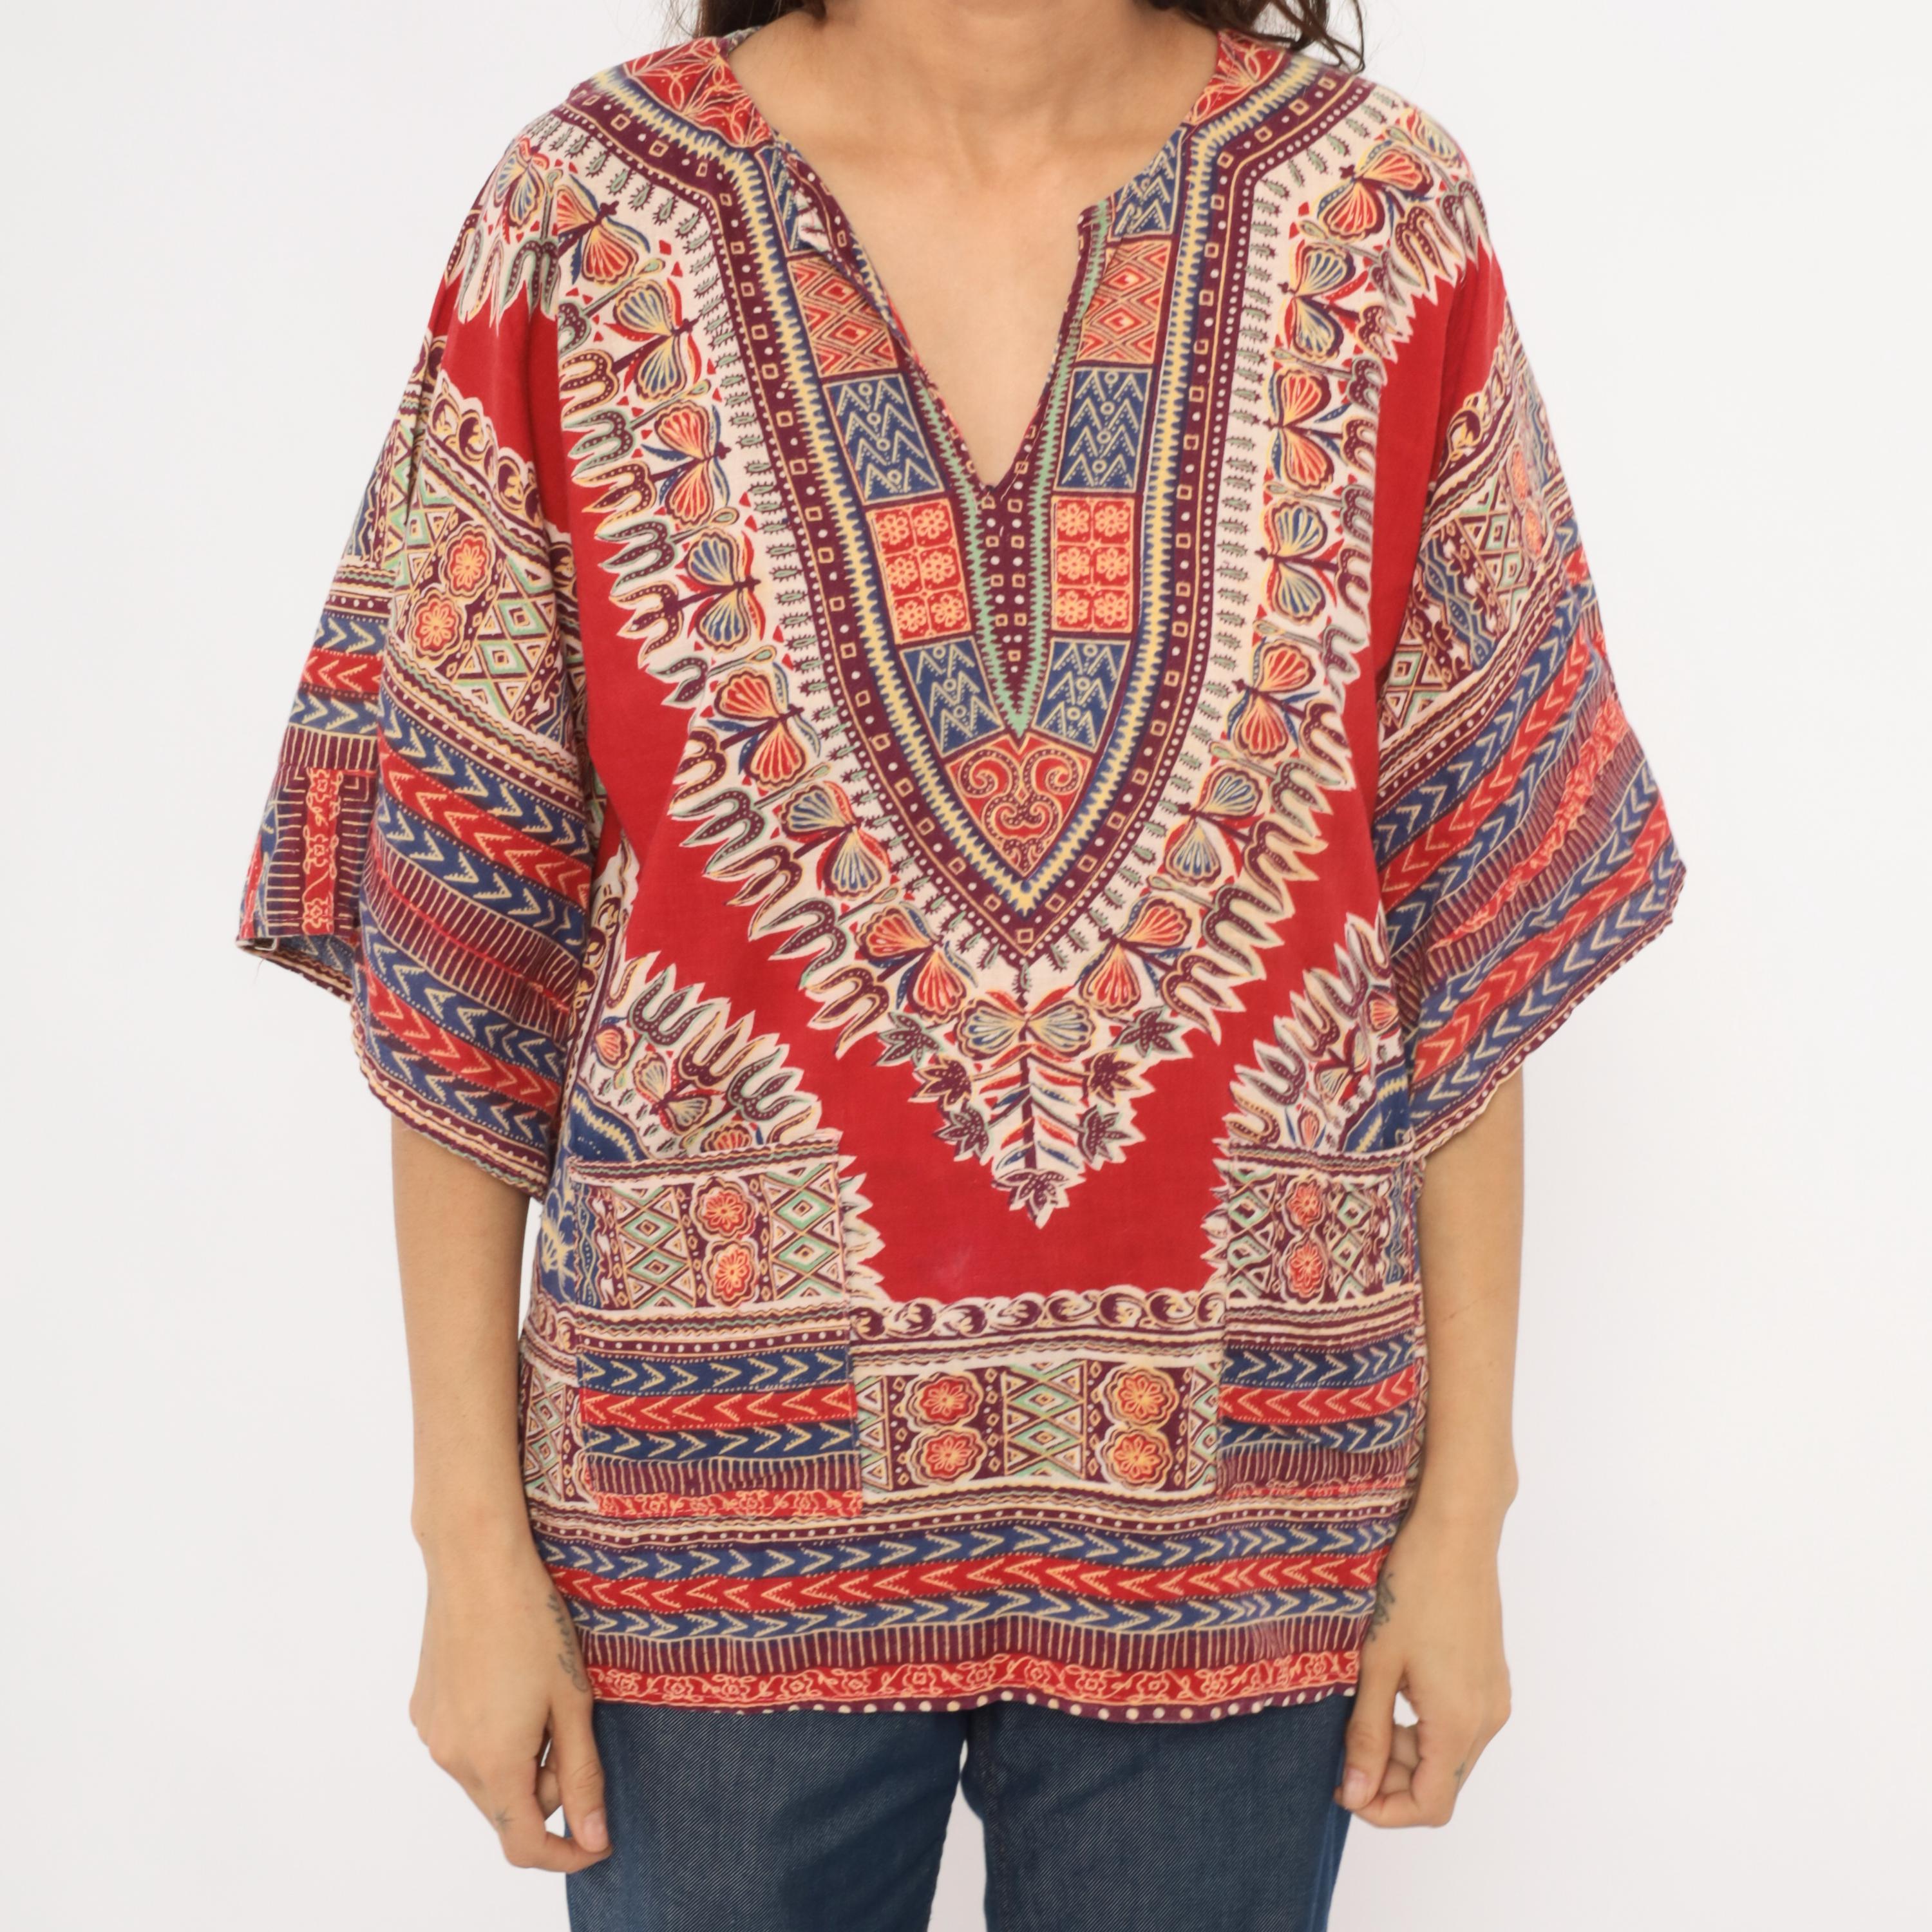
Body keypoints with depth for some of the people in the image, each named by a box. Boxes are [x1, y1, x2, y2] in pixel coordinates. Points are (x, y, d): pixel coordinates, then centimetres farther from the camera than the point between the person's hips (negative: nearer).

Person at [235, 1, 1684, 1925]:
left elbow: (1470, 903, 0)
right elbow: (457, 935, -2)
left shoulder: (1375, 213, -4)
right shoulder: (589, 226, -6)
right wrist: (471, 1530, -2)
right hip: (724, 1496, 0)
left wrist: (1466, 1496, 1)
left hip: (1237, 1487, 1)